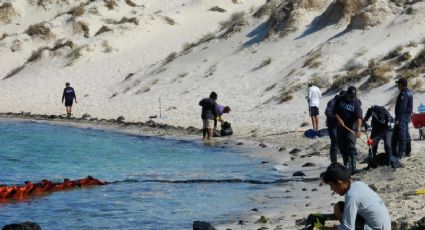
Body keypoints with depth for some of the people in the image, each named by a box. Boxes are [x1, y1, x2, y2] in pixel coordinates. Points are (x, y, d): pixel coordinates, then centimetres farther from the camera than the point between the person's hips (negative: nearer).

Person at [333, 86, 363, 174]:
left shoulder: (356, 103, -10)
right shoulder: (340, 100, 2)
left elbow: (359, 117, -20)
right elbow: (335, 111, 10)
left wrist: (358, 129, -32)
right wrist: (339, 119, -10)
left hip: (351, 127, -4)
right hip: (341, 126, 4)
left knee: (351, 147, -14)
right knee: (342, 147, 9)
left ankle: (353, 167, -18)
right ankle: (346, 165, 24)